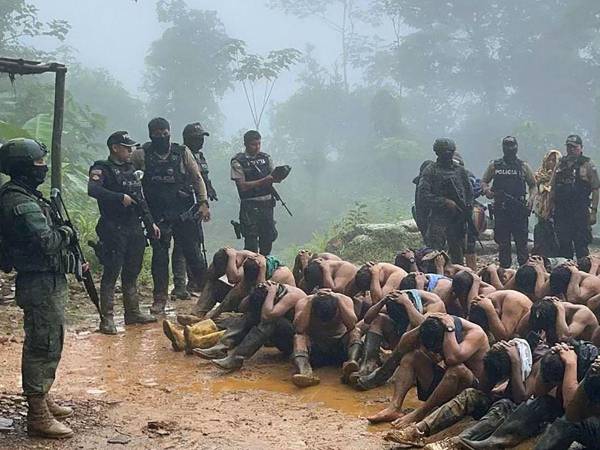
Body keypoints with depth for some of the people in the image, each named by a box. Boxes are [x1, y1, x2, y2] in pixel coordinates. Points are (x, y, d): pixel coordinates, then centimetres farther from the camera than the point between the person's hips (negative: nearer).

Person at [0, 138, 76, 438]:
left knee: (48, 344, 19)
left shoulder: (26, 196, 14)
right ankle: (38, 416, 1)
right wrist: (66, 231, -8)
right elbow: (46, 241, -27)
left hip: (47, 281, 10)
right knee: (43, 346, -5)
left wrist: (74, 260, 12)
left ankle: (42, 399, 32)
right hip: (41, 284, -10)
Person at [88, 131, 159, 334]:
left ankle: (133, 312, 24)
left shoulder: (130, 169, 17)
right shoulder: (102, 169, -8)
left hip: (135, 229, 8)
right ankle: (107, 318, -2)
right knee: (111, 274, -5)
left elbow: (140, 199, 22)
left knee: (132, 272, 14)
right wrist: (120, 197, -24)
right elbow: (92, 189, -28)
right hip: (114, 230, -8)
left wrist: (150, 222, 18)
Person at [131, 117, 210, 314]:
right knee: (159, 254, 1)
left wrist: (203, 203, -1)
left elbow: (197, 178, 6)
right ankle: (160, 298, 9)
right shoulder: (142, 155, 0)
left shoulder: (183, 153, 3)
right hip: (158, 215, 0)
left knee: (192, 252, 6)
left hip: (184, 212, 0)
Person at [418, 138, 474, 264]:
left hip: (458, 220, 4)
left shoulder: (460, 170, 12)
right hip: (438, 219, -4)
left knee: (458, 254, 9)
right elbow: (423, 196, -9)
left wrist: (467, 209, 1)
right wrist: (445, 202, -15)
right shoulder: (430, 171, -2)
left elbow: (469, 192, 18)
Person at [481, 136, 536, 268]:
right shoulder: (494, 166, 8)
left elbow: (533, 185, 12)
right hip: (500, 210, 1)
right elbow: (484, 181, 15)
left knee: (522, 242, 0)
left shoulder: (523, 166, 7)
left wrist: (531, 198, -6)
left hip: (519, 210, -1)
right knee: (502, 243, 6)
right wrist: (486, 190, -7)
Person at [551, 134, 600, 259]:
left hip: (580, 211, -4)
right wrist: (551, 207, 10)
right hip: (561, 211, 4)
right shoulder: (561, 164, 13)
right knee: (564, 245, 8)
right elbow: (553, 189, 16)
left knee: (581, 245, -3)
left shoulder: (587, 165, 0)